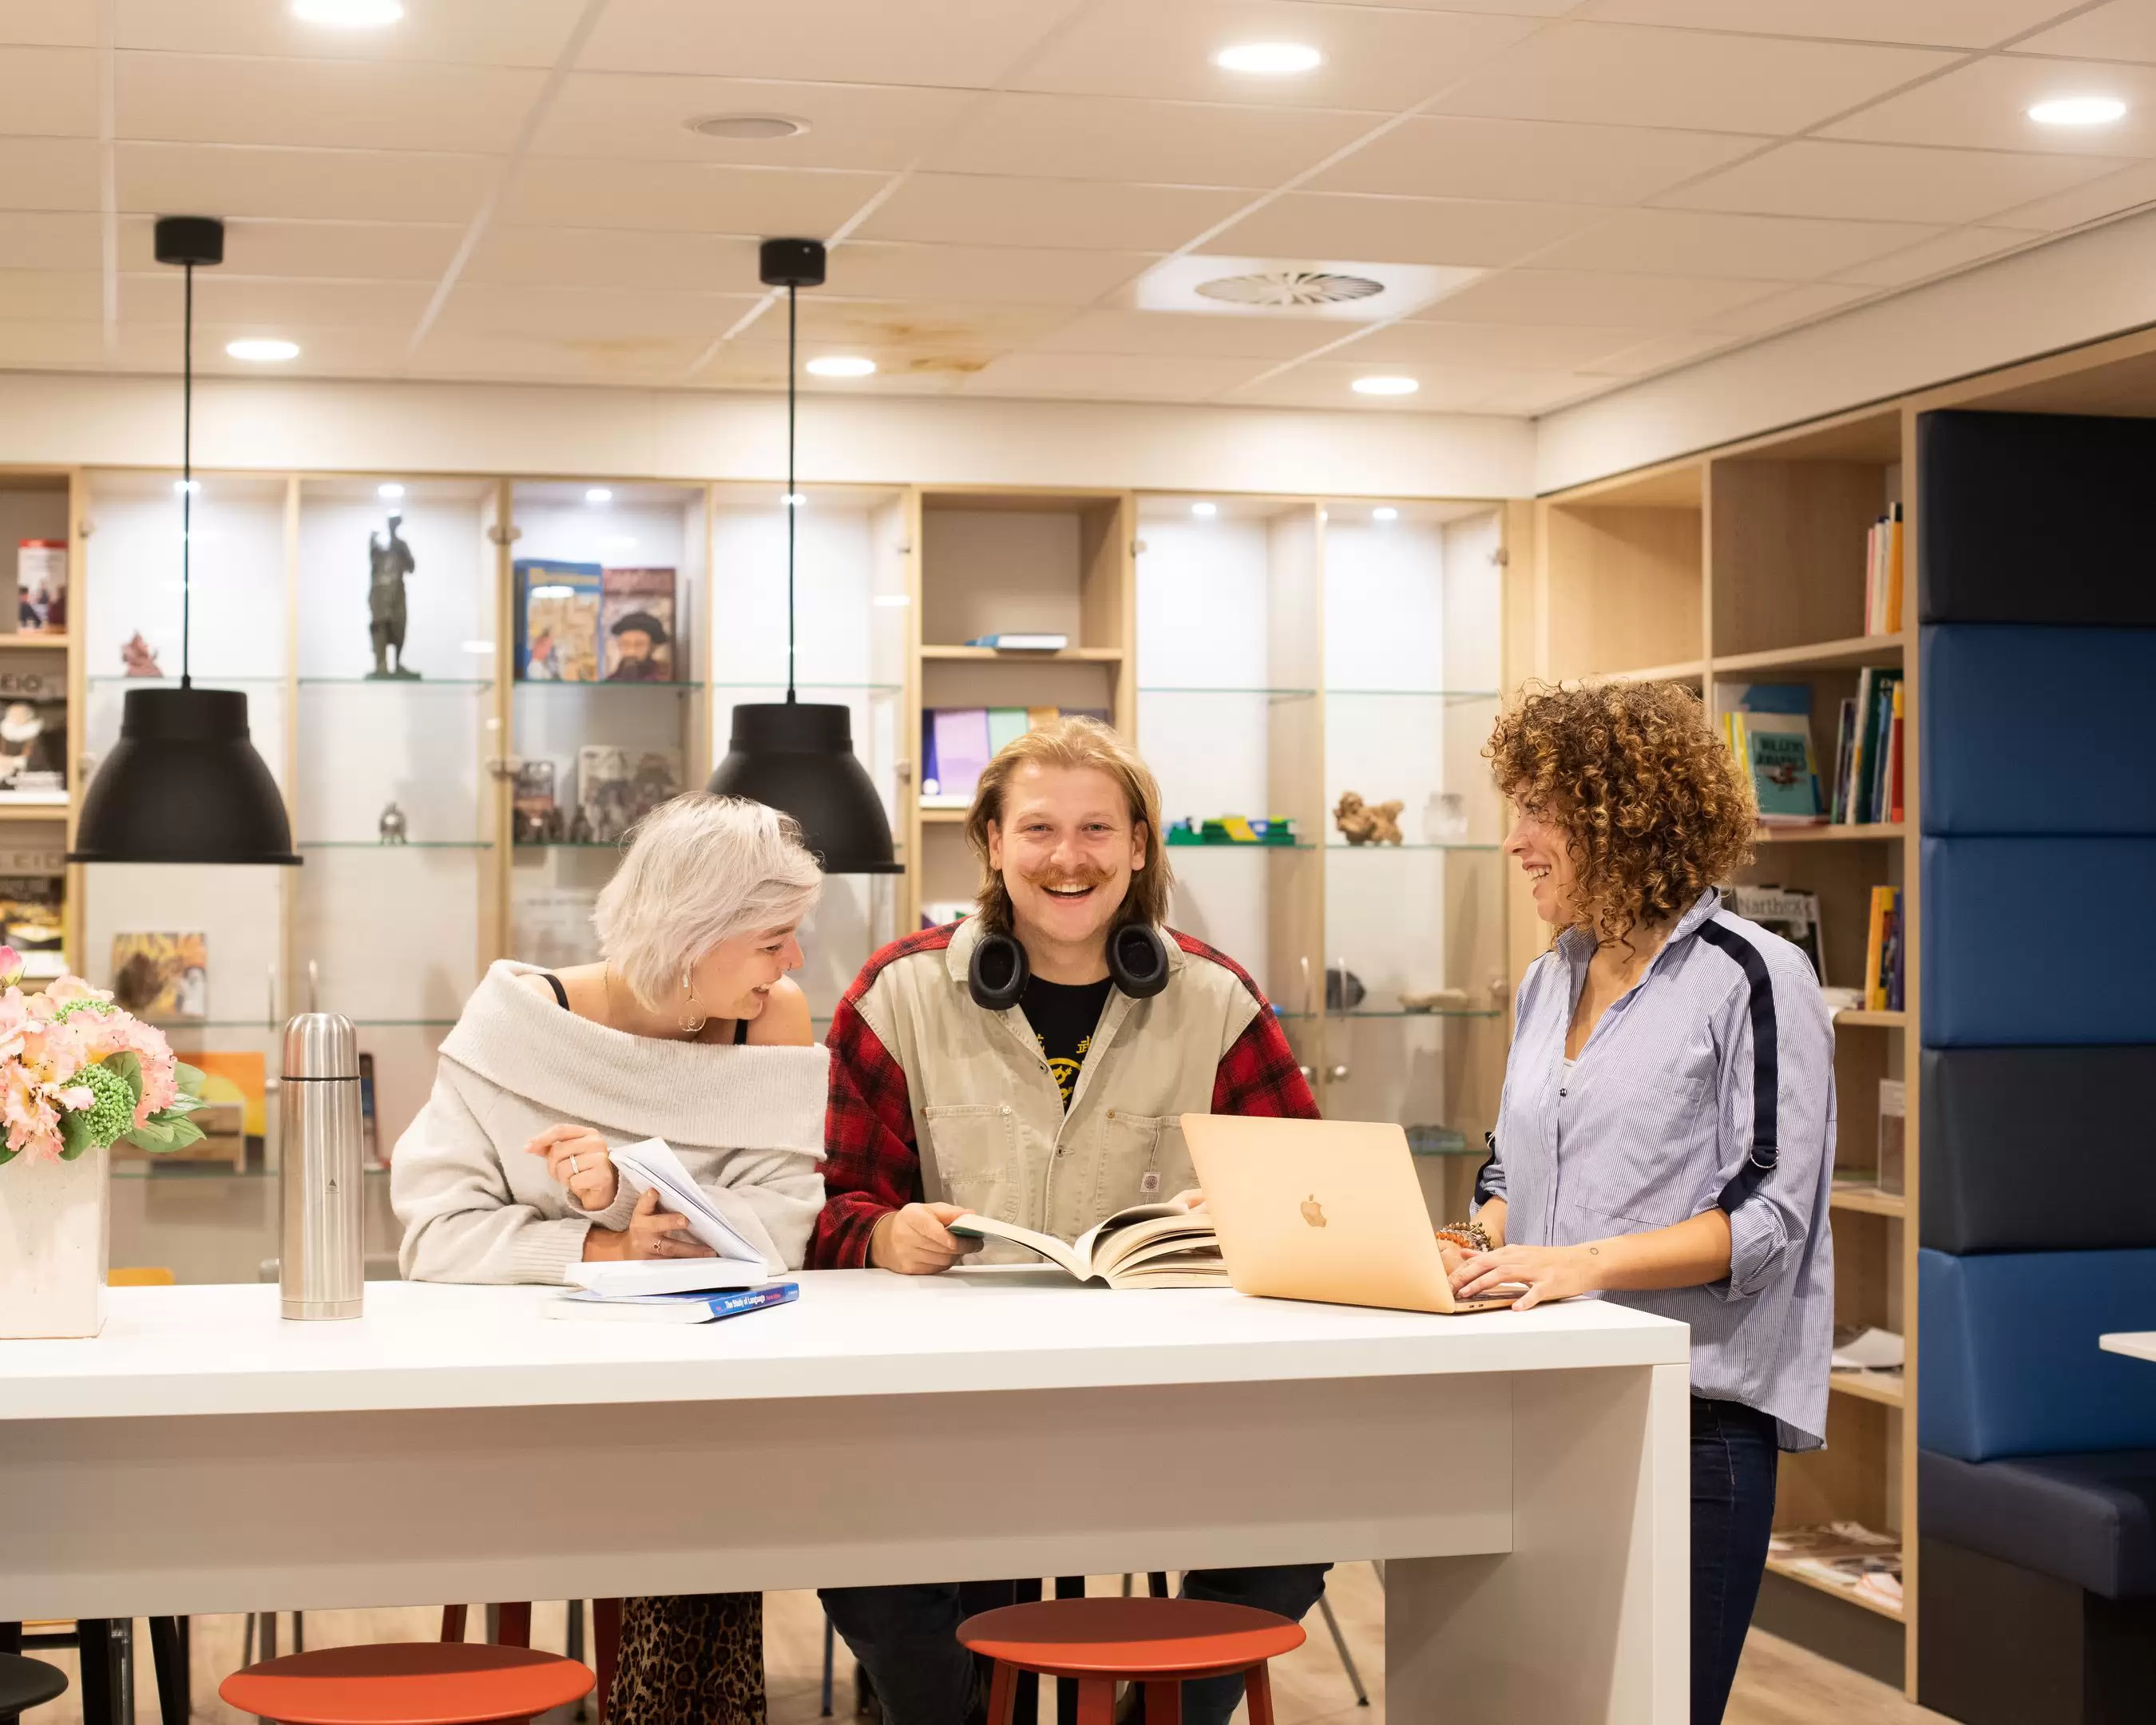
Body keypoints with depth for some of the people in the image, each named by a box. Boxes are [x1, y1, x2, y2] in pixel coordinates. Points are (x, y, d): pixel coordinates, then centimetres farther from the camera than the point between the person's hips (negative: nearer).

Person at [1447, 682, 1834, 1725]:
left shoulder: (1751, 978, -7)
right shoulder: (1550, 983, 15)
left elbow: (1769, 1215, -12)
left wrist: (1590, 1262, -22)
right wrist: (1475, 1243, 2)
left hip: (1694, 1415, -6)